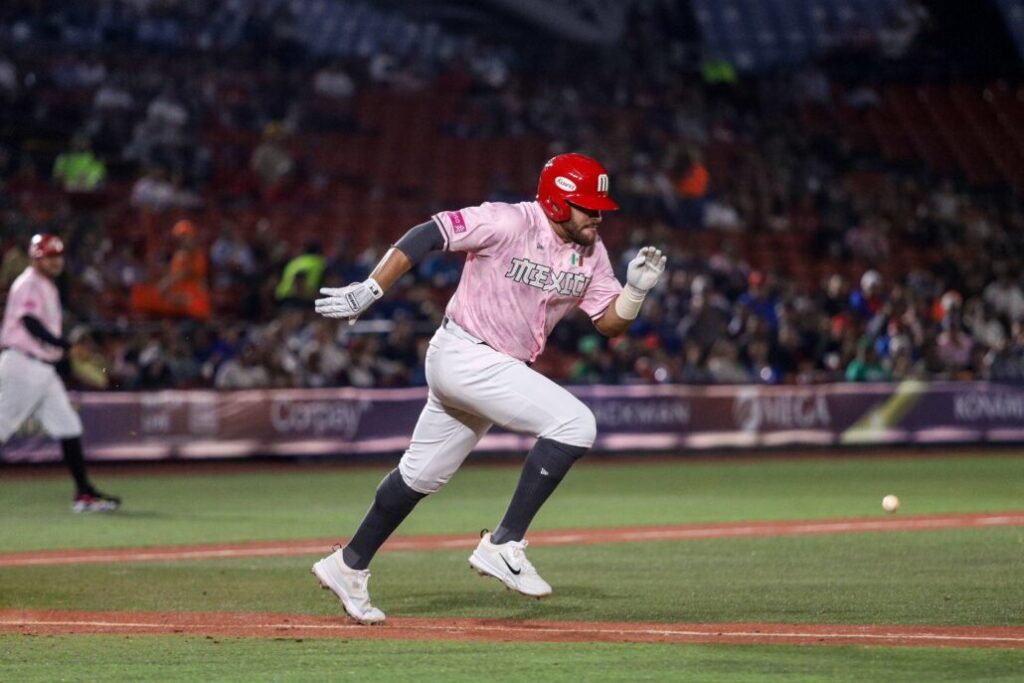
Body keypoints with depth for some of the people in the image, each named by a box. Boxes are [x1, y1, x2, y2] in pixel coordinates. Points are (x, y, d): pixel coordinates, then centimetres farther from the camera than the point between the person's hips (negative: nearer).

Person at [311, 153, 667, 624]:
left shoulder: (591, 252, 4)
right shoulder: (508, 223, -18)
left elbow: (610, 323, 6)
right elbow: (428, 235, -19)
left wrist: (636, 288, -14)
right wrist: (369, 290, -24)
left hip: (501, 369, 9)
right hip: (464, 355, -9)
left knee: (423, 476, 17)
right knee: (575, 423, -21)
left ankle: (349, 566, 32)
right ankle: (504, 545, -18)